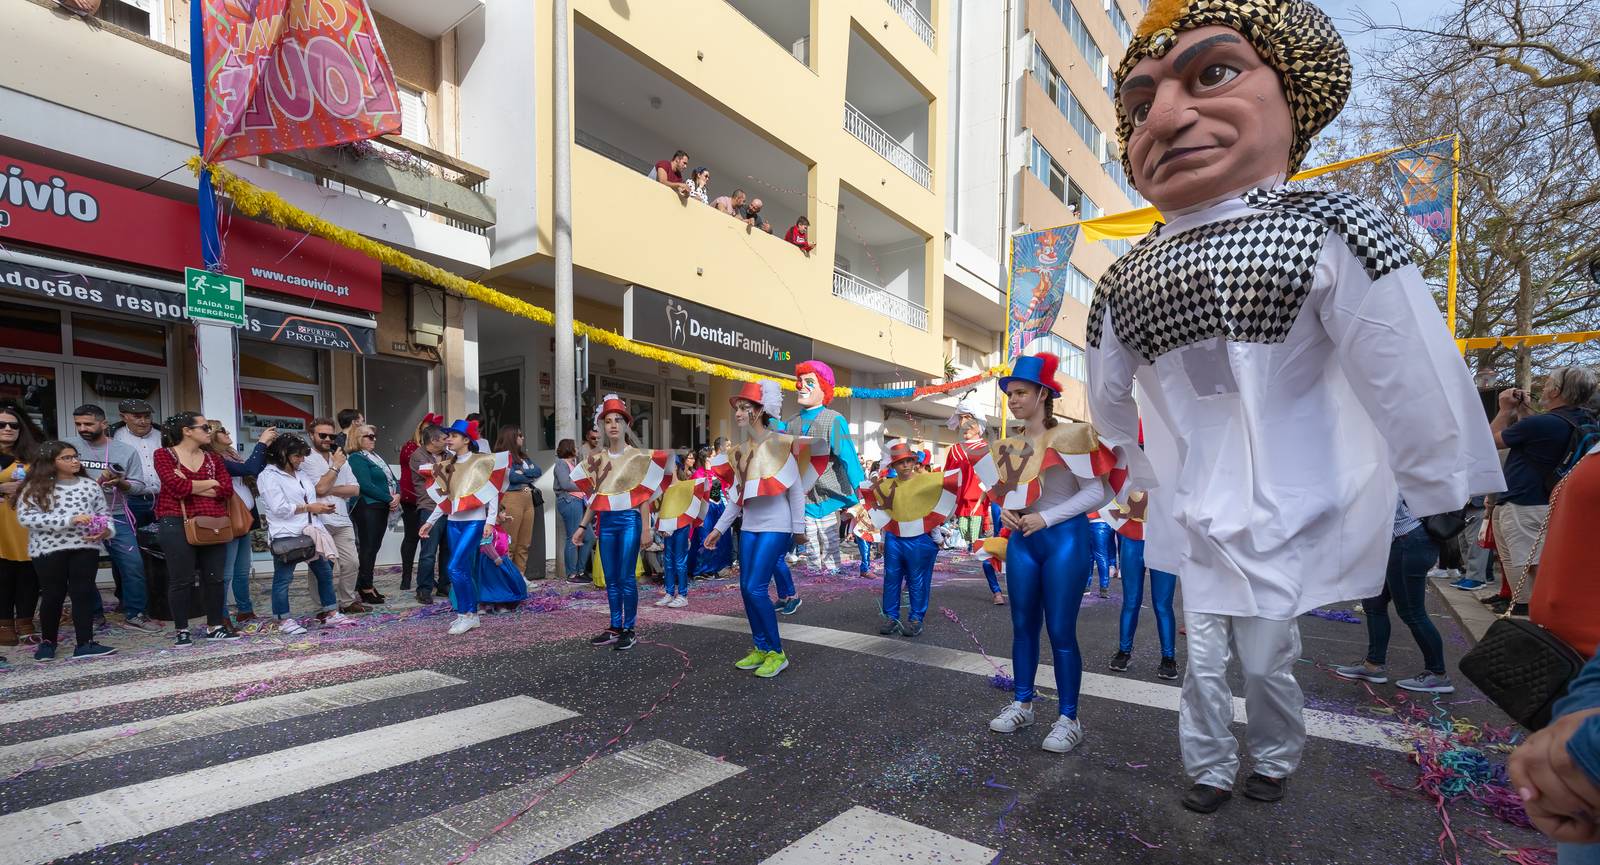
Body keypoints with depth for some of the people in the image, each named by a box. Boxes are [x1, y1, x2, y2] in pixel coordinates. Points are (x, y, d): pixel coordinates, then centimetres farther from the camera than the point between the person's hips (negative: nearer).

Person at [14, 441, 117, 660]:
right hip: (49, 549, -2)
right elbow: (25, 517, -11)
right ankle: (47, 642, 28)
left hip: (85, 547, 2)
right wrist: (69, 520, -21)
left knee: (83, 593, 2)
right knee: (53, 595, 8)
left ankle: (85, 644, 5)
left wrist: (105, 530, -11)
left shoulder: (89, 485, 7)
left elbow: (104, 513, 10)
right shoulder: (36, 487, -2)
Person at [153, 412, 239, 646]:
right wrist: (211, 483, -3)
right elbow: (177, 486, -13)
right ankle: (182, 631, 9)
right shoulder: (164, 455, 2)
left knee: (214, 578, 6)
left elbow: (227, 489, 0)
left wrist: (190, 487, -8)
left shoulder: (213, 458, 14)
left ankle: (215, 626, 15)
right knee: (182, 580, -1)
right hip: (177, 523, -4)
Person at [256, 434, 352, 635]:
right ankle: (283, 620, 12)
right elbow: (279, 508, -17)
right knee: (284, 578, 2)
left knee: (325, 572, 11)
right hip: (286, 535, -8)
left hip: (310, 532, 8)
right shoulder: (269, 476, -8)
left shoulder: (301, 475, 17)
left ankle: (332, 614, 20)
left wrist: (322, 506, 1)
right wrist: (309, 508, -15)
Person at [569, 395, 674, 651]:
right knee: (610, 578, 9)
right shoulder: (597, 459, 9)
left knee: (627, 577, -2)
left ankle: (629, 631, 9)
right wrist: (582, 526, 10)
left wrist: (645, 529, -8)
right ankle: (615, 629, 20)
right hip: (606, 522, 4)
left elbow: (644, 496, -3)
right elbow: (594, 497, 13)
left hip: (629, 520, -4)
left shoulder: (639, 457, -2)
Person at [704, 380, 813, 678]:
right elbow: (737, 494, 15)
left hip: (775, 527, -7)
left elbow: (796, 488, -8)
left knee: (756, 588, -11)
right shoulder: (740, 450, 10)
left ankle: (777, 653, 4)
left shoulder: (780, 444, -9)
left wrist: (799, 528, -9)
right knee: (745, 588, 7)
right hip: (749, 527, 7)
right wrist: (719, 529, 14)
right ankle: (760, 648, 23)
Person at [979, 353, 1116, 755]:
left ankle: (1069, 719, 12)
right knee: (1023, 626, 11)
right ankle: (1021, 705, 25)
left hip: (1064, 539, -6)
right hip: (1022, 541, 6)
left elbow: (1096, 491, -13)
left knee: (1061, 631, -2)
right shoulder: (1008, 447, 8)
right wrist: (1007, 512, -3)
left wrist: (1046, 517, -17)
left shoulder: (1071, 436, -10)